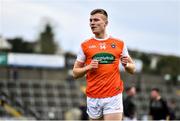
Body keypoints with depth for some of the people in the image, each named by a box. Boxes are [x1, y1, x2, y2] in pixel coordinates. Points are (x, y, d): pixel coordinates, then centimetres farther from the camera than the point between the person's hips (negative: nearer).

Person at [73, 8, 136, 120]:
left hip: (114, 96, -1)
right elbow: (75, 73, 9)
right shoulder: (85, 46, 7)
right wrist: (88, 67, -10)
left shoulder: (119, 44, 7)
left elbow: (133, 70, 14)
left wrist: (126, 64, -8)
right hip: (93, 97, 1)